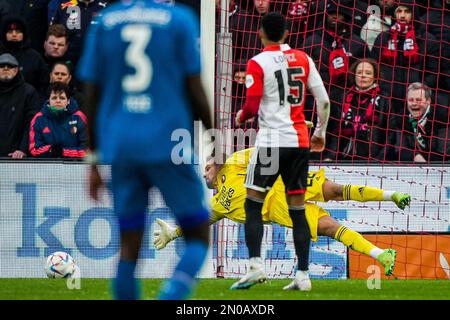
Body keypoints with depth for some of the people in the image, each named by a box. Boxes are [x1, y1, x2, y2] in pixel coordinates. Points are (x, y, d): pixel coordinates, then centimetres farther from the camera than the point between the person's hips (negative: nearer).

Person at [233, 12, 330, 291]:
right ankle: (303, 275, 4)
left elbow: (252, 106, -11)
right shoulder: (303, 59, 9)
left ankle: (256, 265, -12)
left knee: (253, 205, 3)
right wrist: (320, 132, 22)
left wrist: (240, 118, 11)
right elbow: (324, 101, 8)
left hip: (272, 140, -5)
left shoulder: (257, 63, -5)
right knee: (298, 209, 8)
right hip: (301, 142, 5)